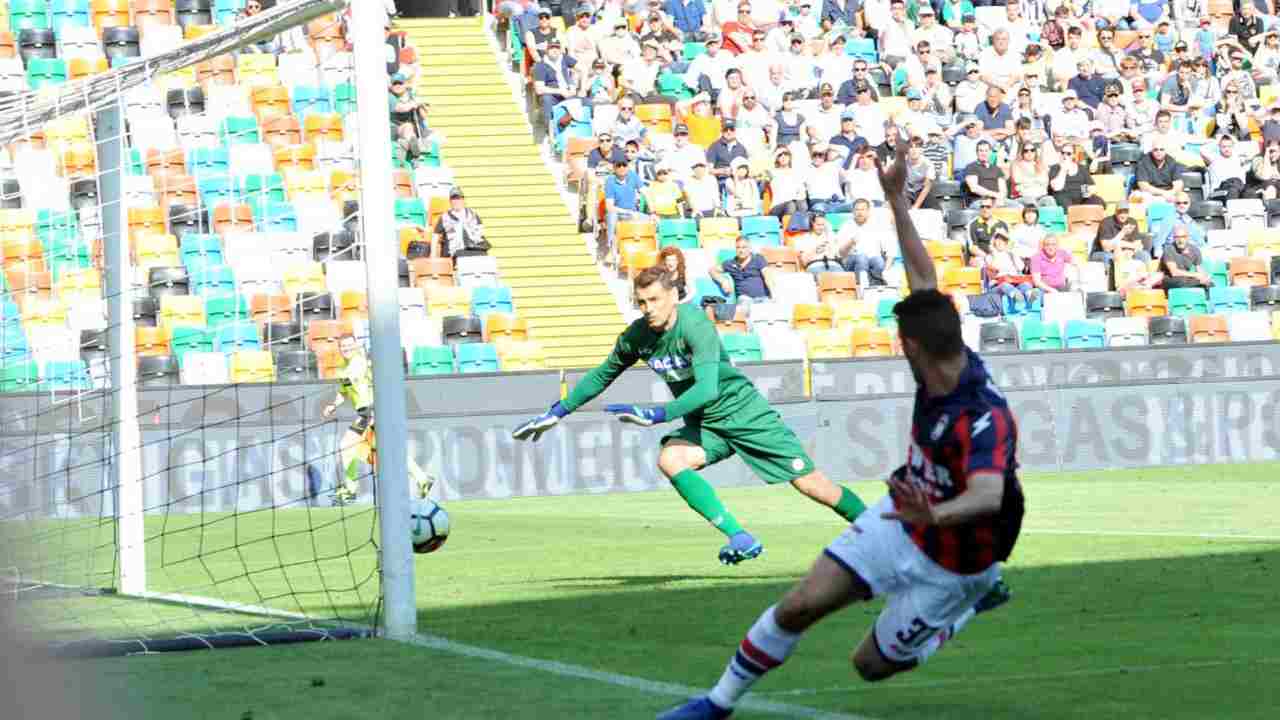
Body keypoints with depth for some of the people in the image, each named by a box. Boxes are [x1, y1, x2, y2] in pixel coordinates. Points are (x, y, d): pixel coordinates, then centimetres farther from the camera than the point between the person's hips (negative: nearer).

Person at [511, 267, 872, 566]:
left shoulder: (694, 325, -27)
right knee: (670, 459, -24)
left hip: (742, 410, -6)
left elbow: (707, 388, -37)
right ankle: (741, 539, -25)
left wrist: (657, 415, -45)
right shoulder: (636, 336, -7)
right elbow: (601, 376, 11)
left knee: (809, 481, -8)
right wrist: (557, 413, 9)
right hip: (704, 422, 6)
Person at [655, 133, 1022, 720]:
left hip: (949, 564, -7)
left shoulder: (985, 420, -37)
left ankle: (976, 596, 31)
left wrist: (935, 515, -75)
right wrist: (896, 199, 1)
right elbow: (924, 278, 0)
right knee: (799, 606, -5)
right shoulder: (949, 358, -14)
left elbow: (988, 495, -54)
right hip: (903, 519, 7)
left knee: (871, 664, 11)